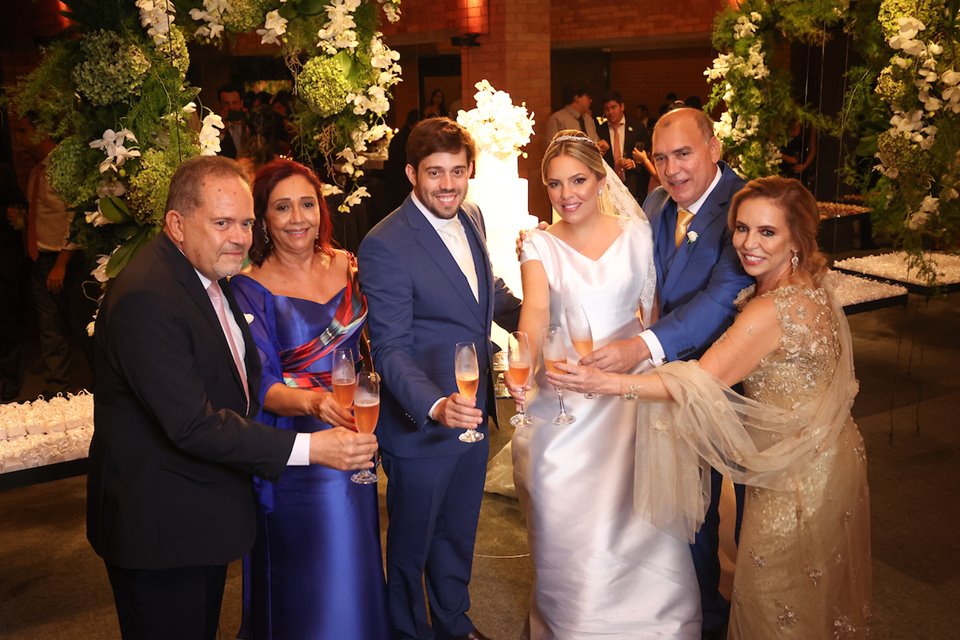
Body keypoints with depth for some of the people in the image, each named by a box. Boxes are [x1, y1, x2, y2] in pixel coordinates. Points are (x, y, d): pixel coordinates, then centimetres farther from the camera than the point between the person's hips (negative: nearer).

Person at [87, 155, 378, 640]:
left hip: (207, 510, 9)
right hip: (158, 525, -9)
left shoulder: (211, 273, 5)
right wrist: (308, 448, -29)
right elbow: (193, 426, -30)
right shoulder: (145, 298, -27)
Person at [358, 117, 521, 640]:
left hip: (473, 414, 7)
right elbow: (390, 349, -25)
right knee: (412, 544, 16)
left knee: (458, 535, 26)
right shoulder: (385, 246, -22)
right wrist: (436, 405, -40)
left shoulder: (471, 217, 2)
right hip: (420, 423, -7)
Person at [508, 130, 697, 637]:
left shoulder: (636, 233, 2)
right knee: (567, 523, 5)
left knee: (634, 517, 2)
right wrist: (527, 358, -39)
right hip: (564, 400, 0)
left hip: (631, 394, 0)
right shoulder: (540, 245, -1)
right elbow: (535, 309, -19)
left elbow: (653, 311, 7)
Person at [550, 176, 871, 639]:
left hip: (799, 476, -9)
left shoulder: (773, 309, -30)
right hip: (826, 458, 9)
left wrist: (607, 383, -32)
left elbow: (699, 384, -30)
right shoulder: (807, 288, 1)